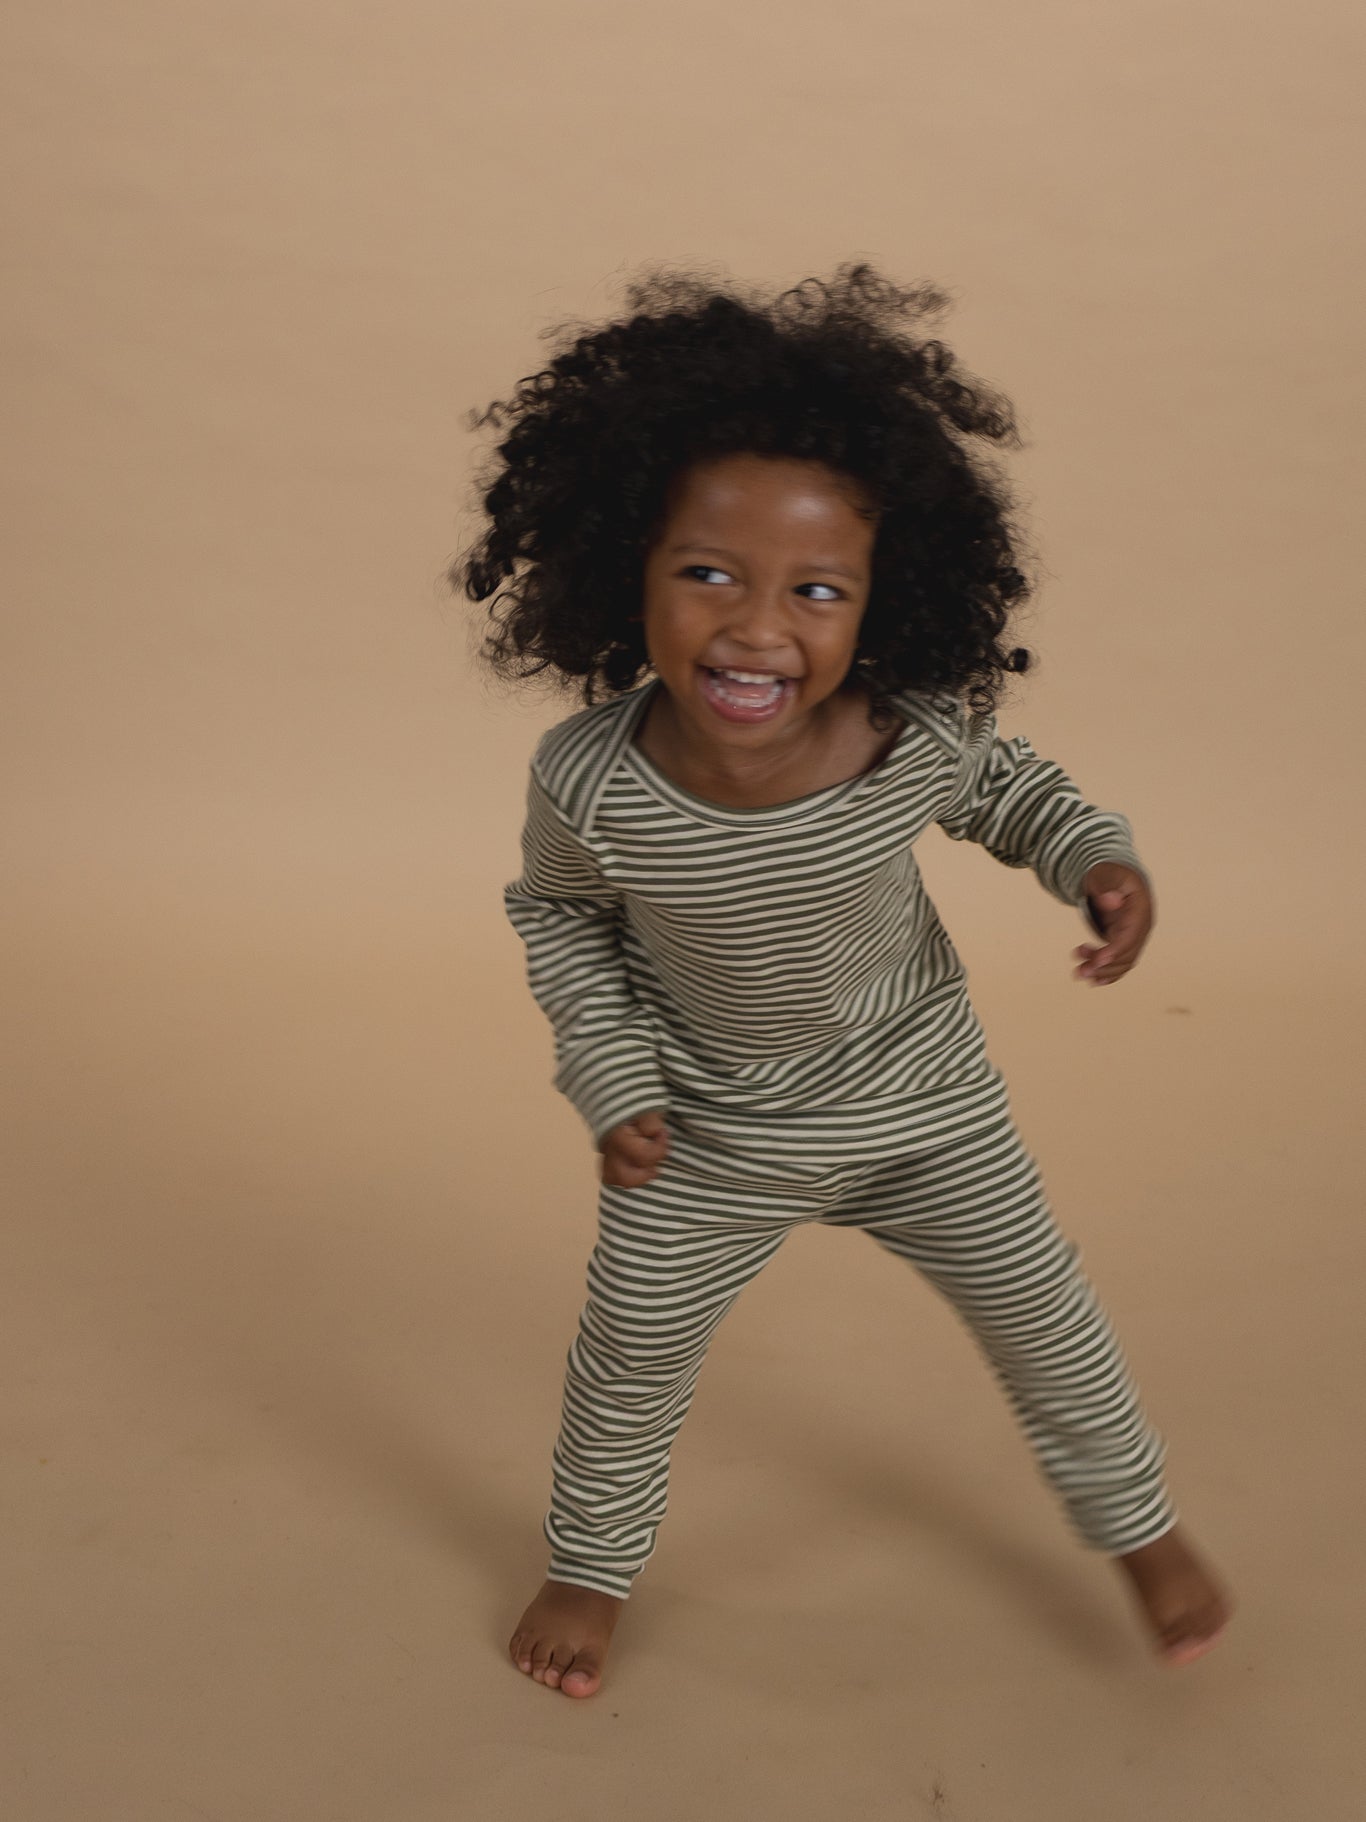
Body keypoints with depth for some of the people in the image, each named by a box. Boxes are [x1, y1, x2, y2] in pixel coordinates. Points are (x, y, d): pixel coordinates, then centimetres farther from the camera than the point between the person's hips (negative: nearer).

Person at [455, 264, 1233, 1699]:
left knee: (1041, 1313, 16)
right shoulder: (589, 781, -30)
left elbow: (1000, 782, -3)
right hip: (706, 1139, 0)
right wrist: (609, 1074, -11)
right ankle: (591, 1563, 46)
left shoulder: (915, 739, -29)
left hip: (926, 1108, 1)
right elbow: (555, 909, -6)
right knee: (630, 1355, 15)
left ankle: (1139, 1523, 45)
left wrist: (1100, 857, -20)